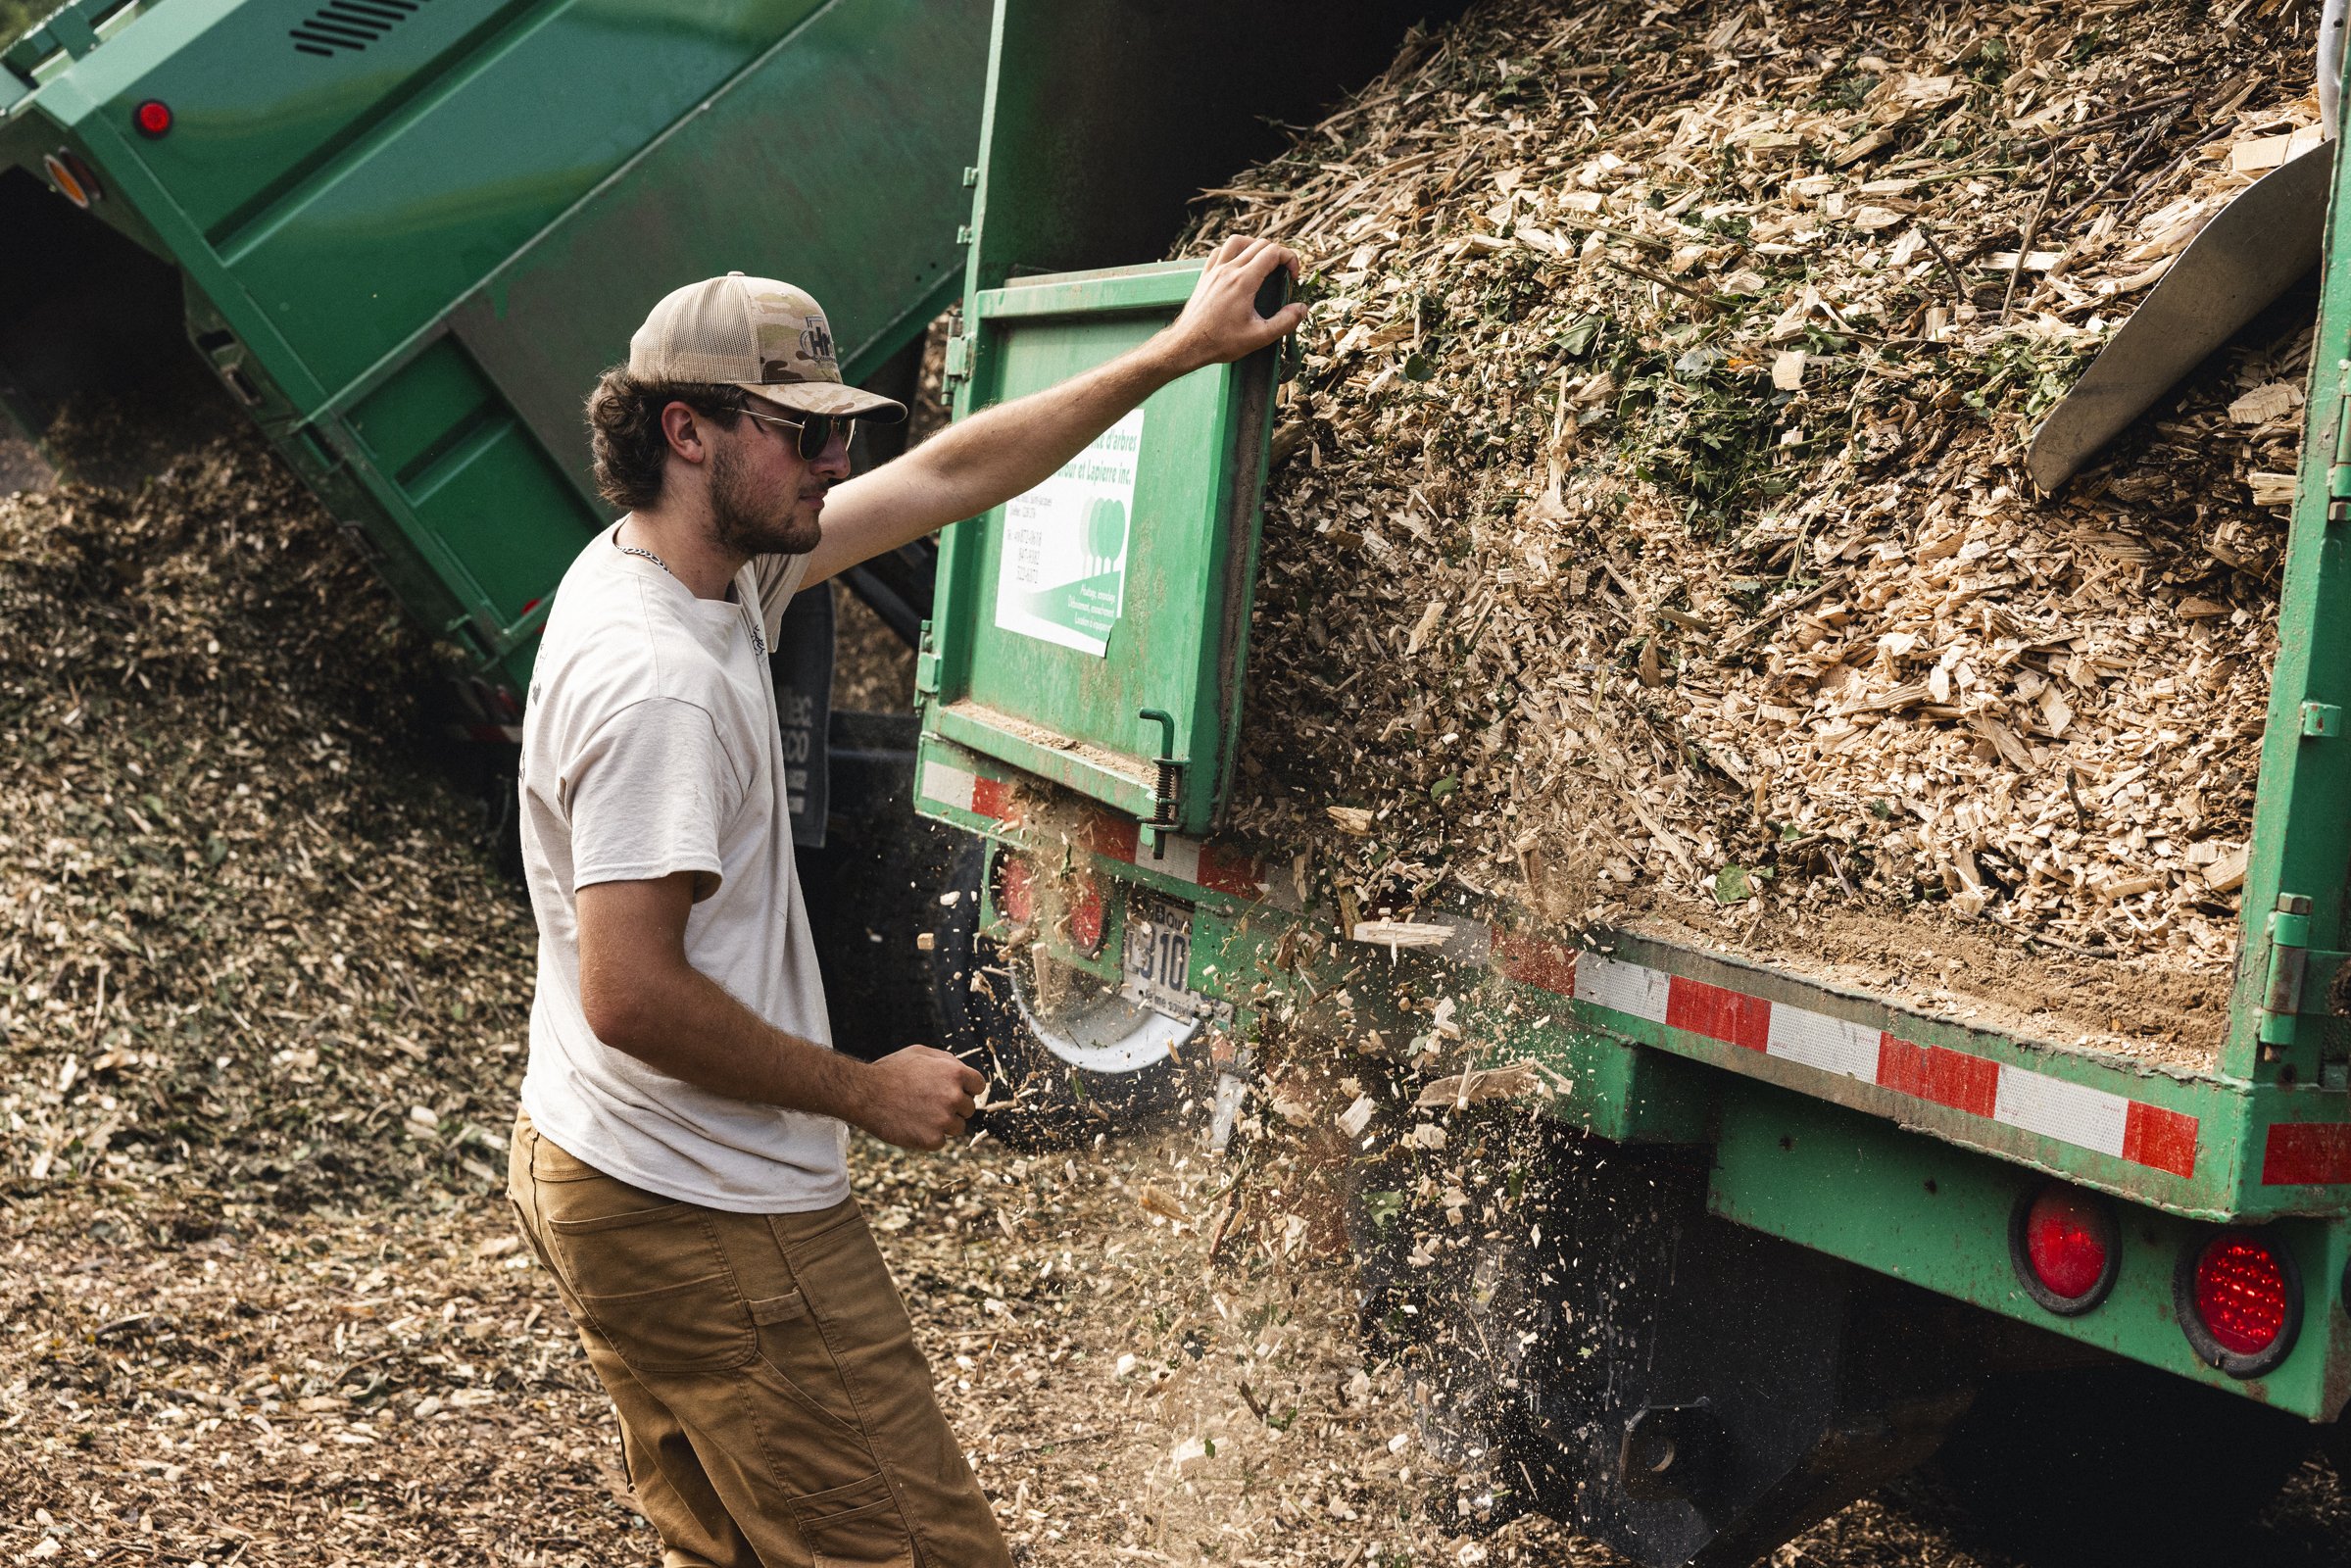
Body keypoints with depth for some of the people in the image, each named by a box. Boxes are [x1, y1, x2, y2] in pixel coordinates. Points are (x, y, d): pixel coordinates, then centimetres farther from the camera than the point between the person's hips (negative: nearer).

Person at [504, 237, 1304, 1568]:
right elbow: (632, 997, -28)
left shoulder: (721, 565, 5)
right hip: (713, 1215, -10)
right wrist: (868, 1091, -16)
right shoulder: (655, 681, -24)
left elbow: (949, 478, 12)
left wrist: (1176, 354, 13)